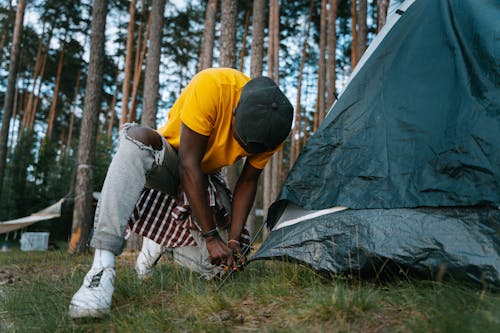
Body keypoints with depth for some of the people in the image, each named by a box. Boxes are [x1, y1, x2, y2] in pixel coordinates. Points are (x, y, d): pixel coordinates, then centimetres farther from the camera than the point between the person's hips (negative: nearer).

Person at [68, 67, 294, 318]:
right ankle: (102, 265, -43)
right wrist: (211, 236, -31)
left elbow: (248, 182, -8)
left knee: (220, 262, -10)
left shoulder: (274, 126, -19)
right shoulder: (210, 86, -34)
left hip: (205, 177, 4)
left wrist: (233, 240, -15)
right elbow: (188, 165, -33)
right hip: (169, 162, -3)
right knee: (137, 137, -40)